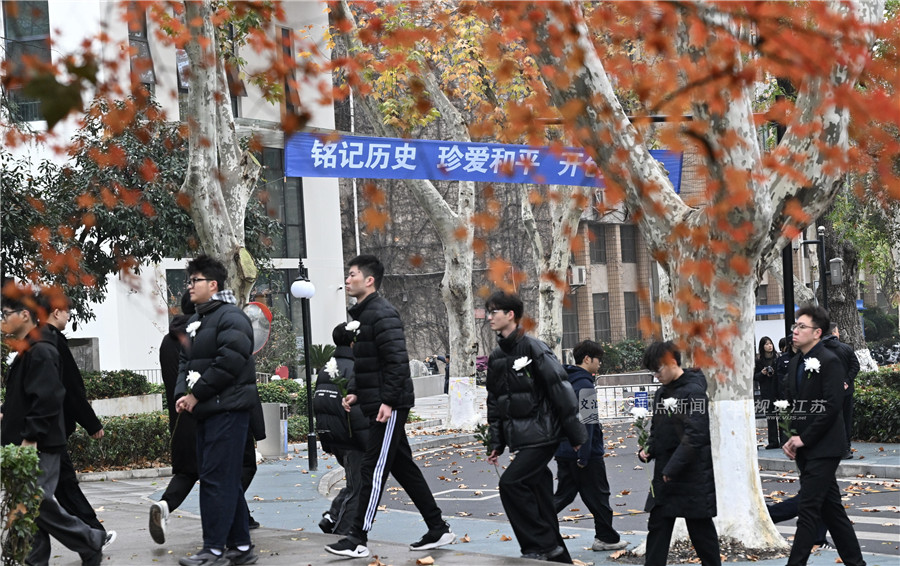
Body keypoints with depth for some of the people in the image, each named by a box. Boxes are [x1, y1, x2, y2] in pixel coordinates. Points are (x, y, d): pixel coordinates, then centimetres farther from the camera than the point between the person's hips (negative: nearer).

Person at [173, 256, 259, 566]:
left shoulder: (231, 317, -10)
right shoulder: (195, 321, 19)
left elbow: (229, 362, -20)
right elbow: (186, 362, 22)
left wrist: (197, 394, -14)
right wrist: (182, 393, 3)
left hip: (228, 409, -9)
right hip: (206, 412, 9)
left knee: (217, 479, -10)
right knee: (227, 480, 11)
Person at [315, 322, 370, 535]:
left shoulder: (325, 369, 12)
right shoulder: (353, 368, -16)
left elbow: (318, 406, 18)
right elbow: (357, 411, -23)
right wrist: (371, 445, -19)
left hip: (332, 438, 9)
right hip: (350, 440, -9)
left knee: (354, 483, 21)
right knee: (356, 488, 0)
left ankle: (332, 516, 9)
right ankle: (342, 532, 0)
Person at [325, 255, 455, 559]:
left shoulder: (382, 313, -14)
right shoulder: (363, 314, 16)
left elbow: (397, 360, -22)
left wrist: (388, 401, -25)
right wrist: (357, 392, 13)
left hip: (389, 406, -10)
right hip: (377, 404, 10)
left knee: (373, 469, -7)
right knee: (403, 467, 12)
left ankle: (358, 539, -4)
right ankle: (438, 529, 18)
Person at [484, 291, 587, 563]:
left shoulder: (533, 348, -11)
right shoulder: (496, 357, 12)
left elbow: (561, 390, -13)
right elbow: (494, 403, 19)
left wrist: (575, 434, -13)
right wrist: (496, 443, 15)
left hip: (542, 435, -8)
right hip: (521, 437, 8)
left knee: (511, 482, -17)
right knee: (539, 497, 8)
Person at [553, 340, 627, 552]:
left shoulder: (565, 382, 12)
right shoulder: (584, 385, -16)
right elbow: (585, 422, -21)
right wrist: (584, 455, -21)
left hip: (563, 452, 8)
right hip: (587, 452, -8)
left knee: (563, 495, 12)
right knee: (598, 496, 5)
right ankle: (606, 538, 15)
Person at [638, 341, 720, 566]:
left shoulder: (694, 392, -14)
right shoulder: (661, 393, 11)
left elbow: (695, 436, -21)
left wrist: (672, 468, -21)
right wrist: (648, 450, 1)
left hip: (693, 475, -8)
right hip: (664, 474, 8)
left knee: (701, 530, 4)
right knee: (657, 527, 6)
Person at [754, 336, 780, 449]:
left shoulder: (777, 358, 2)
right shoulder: (758, 360, 6)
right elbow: (755, 377, 8)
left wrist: (774, 373, -14)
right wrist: (762, 373, -10)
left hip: (778, 389, -1)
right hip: (766, 392, 1)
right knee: (770, 417, 2)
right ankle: (773, 441, 8)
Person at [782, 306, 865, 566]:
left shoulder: (829, 361, -12)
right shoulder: (796, 362, 13)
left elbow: (832, 407, -18)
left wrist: (804, 438, -16)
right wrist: (793, 438, 3)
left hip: (824, 447, -8)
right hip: (805, 447, 8)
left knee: (808, 508, -10)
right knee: (831, 507, 13)